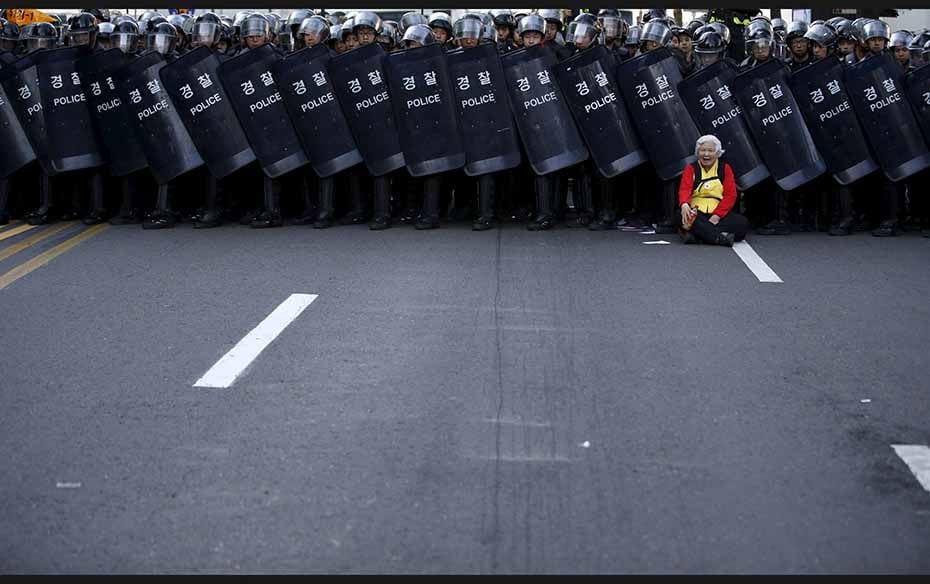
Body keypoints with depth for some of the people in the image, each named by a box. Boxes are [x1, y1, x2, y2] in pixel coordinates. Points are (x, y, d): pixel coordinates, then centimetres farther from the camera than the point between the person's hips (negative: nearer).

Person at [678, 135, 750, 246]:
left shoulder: (725, 168, 12)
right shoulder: (691, 169, 9)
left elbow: (730, 195, 1)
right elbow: (685, 189, -10)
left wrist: (717, 215, -15)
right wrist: (684, 204, -35)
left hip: (719, 214, 2)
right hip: (697, 213, -2)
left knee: (742, 223, -27)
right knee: (685, 219, -36)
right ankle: (720, 238, -45)